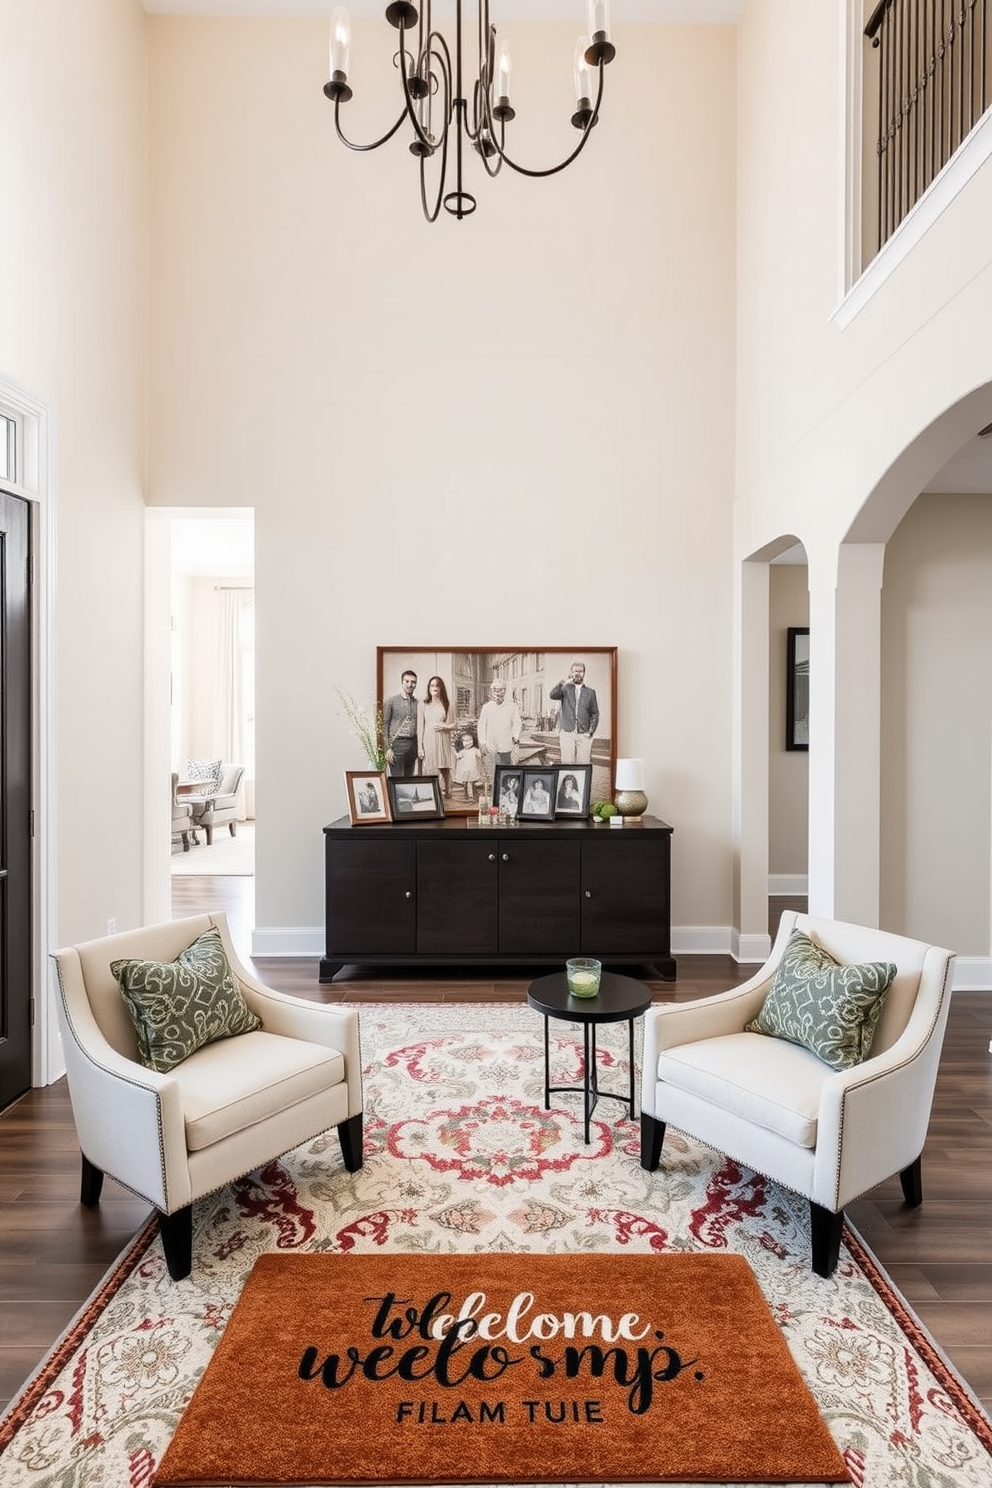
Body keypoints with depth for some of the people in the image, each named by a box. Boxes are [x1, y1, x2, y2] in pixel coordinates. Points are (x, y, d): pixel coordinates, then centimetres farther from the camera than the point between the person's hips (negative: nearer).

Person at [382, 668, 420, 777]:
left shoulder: (417, 703, 10)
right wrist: (387, 748, -11)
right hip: (397, 744, -5)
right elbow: (384, 725, -4)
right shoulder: (391, 701, -2)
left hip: (413, 744, 5)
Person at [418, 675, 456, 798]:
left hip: (442, 741, 0)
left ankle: (445, 792, 5)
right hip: (428, 741, 0)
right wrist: (419, 746, -1)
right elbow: (420, 726, 5)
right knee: (428, 769, -2)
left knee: (444, 768, -3)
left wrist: (444, 726, -11)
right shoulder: (424, 705, 6)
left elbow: (453, 725, 11)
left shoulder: (447, 705, 7)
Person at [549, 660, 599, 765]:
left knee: (583, 764, -5)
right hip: (567, 734, -1)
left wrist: (591, 732, 0)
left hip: (583, 734, 1)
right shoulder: (565, 689, 10)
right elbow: (552, 695, -11)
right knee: (567, 764, -4)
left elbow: (595, 713, 10)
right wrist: (564, 681, -12)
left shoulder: (590, 692, 13)